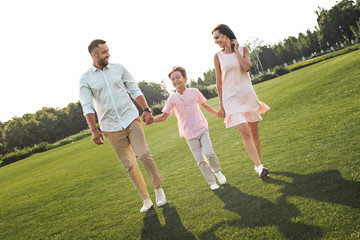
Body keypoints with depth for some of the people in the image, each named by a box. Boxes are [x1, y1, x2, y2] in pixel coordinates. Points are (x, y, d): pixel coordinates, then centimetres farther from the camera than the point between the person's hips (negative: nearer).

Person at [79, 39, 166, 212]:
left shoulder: (118, 69, 7)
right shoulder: (85, 79, 2)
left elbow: (135, 90, 9)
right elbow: (87, 107, -4)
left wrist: (146, 109, -2)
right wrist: (94, 130, -14)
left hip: (131, 119, 1)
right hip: (111, 127, 0)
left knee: (144, 154, -12)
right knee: (129, 164, 3)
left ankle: (158, 189, 7)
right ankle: (146, 199, 13)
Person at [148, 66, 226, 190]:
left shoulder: (194, 92, -1)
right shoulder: (172, 99, -4)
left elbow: (204, 106, 15)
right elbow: (164, 116, -2)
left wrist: (219, 114, 17)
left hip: (201, 128, 0)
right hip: (189, 134, 0)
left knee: (209, 153, -14)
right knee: (200, 160, 2)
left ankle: (217, 171, 16)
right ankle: (212, 182, 18)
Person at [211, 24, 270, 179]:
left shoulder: (243, 49, 4)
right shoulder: (218, 56, 1)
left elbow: (247, 67, -15)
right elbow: (219, 82, 3)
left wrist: (236, 50, -8)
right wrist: (221, 105, 2)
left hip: (248, 95, 2)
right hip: (231, 97, -2)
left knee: (254, 131, 9)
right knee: (245, 133, -15)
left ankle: (258, 164, 24)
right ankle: (259, 167, -15)